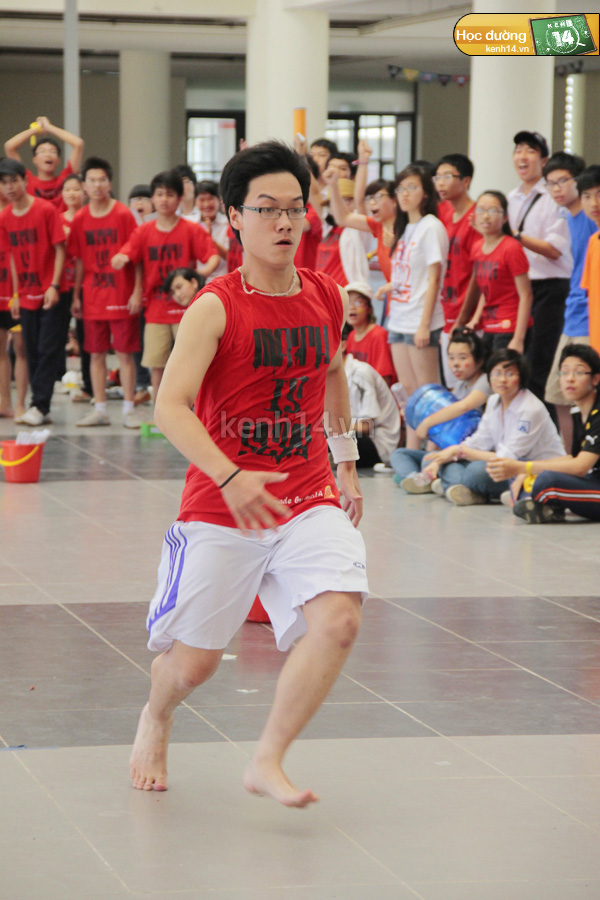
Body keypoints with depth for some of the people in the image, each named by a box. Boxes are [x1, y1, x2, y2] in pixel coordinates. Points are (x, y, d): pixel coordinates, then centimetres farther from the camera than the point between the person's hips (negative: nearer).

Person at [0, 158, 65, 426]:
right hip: (27, 295, 5)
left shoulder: (46, 210, -9)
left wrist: (54, 286, -15)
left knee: (48, 350, -6)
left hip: (50, 294, -5)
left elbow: (59, 250, -8)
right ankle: (40, 408, 11)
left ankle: (39, 406, -6)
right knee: (32, 352, 6)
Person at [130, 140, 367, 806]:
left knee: (339, 620, -20)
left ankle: (267, 763, -8)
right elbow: (170, 407, -22)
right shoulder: (215, 308, -12)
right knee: (194, 660, 4)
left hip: (309, 498, 4)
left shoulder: (327, 297, 4)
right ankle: (155, 721, 40)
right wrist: (230, 477, -35)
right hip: (220, 503, -4)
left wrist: (346, 463, 26)